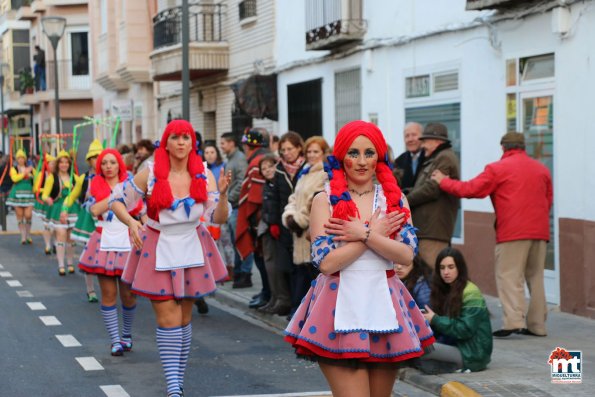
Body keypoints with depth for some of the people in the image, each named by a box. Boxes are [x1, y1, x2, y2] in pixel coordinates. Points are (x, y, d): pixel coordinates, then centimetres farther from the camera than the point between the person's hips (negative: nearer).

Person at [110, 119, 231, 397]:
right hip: (159, 250, -3)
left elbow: (219, 218, -5)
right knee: (168, 319, -8)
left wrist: (223, 193, -23)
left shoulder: (203, 176, -2)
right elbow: (116, 200, -1)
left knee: (184, 317, 11)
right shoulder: (151, 175, -9)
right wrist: (131, 223, -19)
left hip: (192, 248, 3)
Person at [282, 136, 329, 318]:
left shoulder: (328, 175, -9)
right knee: (300, 270, 11)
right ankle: (298, 308, 18)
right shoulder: (304, 174, 21)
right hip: (300, 231, 8)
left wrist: (301, 220, -12)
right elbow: (294, 198, 20)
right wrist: (290, 216, 0)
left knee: (314, 271, -6)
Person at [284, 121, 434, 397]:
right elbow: (326, 262, -11)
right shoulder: (325, 200, -1)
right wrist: (376, 232, -7)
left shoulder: (395, 199, 8)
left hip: (385, 305, 4)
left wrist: (364, 234, -12)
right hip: (340, 307, -3)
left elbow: (407, 254, -4)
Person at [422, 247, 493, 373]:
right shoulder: (444, 290, 15)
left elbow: (465, 330, -18)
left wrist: (435, 320, -17)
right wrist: (426, 319, -10)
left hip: (473, 355, -9)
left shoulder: (471, 293, -10)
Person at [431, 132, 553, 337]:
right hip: (540, 231, 6)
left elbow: (470, 189, -5)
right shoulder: (542, 169, 14)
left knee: (508, 275, -4)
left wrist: (444, 182, 7)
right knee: (535, 276, 11)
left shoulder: (498, 168, -2)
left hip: (513, 231, -5)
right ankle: (537, 324, 10)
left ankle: (513, 320, -16)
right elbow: (549, 201, 18)